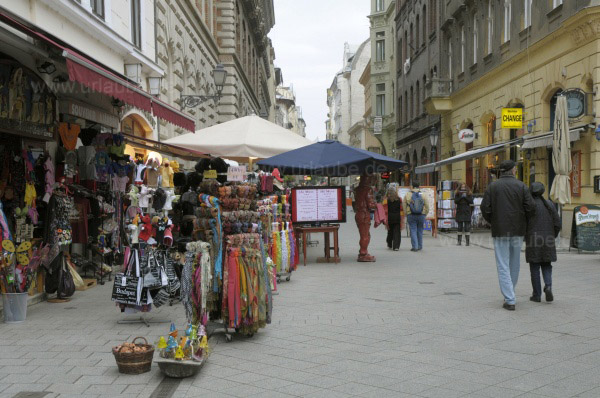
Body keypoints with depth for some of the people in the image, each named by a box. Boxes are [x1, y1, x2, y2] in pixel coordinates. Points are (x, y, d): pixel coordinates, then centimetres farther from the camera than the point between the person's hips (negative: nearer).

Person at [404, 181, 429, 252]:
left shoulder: (407, 195, -2)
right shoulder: (423, 195, 0)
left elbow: (404, 207, 0)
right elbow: (427, 207, 4)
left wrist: (406, 214, 10)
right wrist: (424, 214, 15)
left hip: (411, 216, -1)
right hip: (421, 215, 1)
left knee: (413, 231, 1)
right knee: (420, 231, 12)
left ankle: (415, 247, -6)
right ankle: (420, 246, 20)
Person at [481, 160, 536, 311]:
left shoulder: (492, 186, -2)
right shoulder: (521, 186, -1)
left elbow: (485, 208, -6)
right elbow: (530, 207, -7)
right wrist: (524, 222, 10)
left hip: (500, 231, -1)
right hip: (518, 231, 2)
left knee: (503, 266, 0)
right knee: (515, 264, 17)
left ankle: (509, 300, -6)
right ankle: (509, 294, 28)